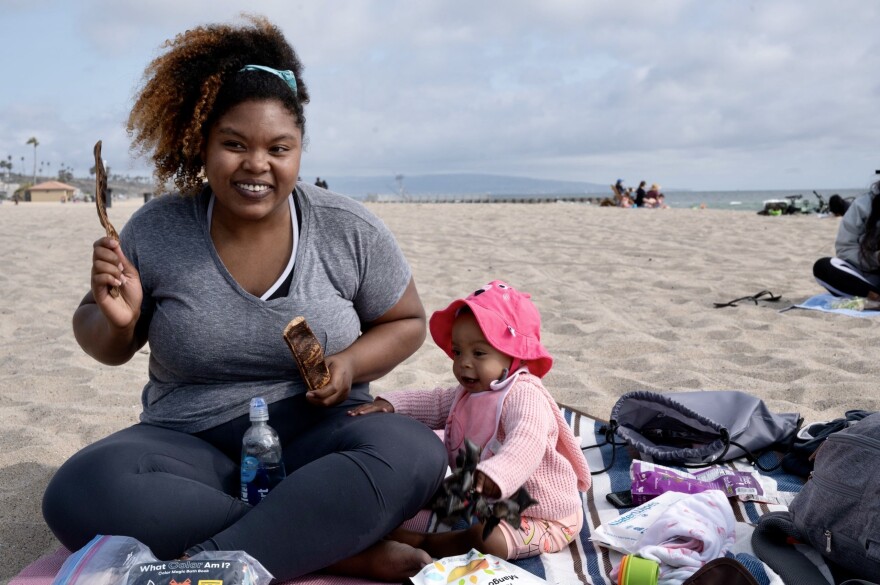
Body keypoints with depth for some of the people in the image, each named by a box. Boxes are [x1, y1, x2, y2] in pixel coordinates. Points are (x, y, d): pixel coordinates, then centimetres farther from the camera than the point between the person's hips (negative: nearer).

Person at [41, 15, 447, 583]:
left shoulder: (350, 230, -4)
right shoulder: (157, 231, -2)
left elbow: (407, 322, 7)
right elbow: (106, 346, 10)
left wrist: (350, 364, -13)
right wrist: (118, 320, -15)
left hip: (317, 437, -1)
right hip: (190, 446, 2)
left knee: (413, 454, -30)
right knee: (81, 493, -28)